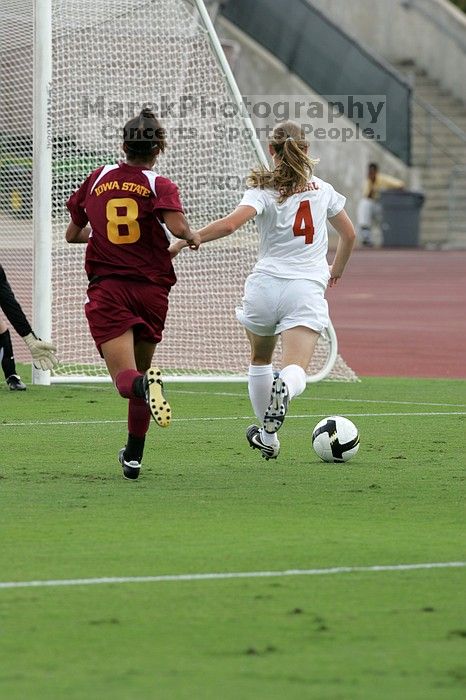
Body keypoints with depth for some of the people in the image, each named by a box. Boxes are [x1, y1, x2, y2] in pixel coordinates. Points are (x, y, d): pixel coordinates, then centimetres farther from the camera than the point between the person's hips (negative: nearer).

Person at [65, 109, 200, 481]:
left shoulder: (99, 179, 8)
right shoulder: (160, 185, -2)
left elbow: (73, 234, 18)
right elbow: (176, 226, -21)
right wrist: (193, 237, 0)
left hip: (107, 289, 0)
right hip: (151, 289, 0)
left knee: (126, 378, -12)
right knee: (140, 369, 20)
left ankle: (144, 384, -49)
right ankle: (133, 457, 26)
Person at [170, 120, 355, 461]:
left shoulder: (263, 191, -1)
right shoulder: (322, 190, 11)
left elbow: (229, 224, -19)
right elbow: (349, 235, 24)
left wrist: (183, 241, -12)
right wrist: (336, 271, 42)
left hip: (265, 285, 0)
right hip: (307, 290, 0)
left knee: (260, 359, 25)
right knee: (296, 370, -14)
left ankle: (267, 437, 31)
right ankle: (284, 390, -50)